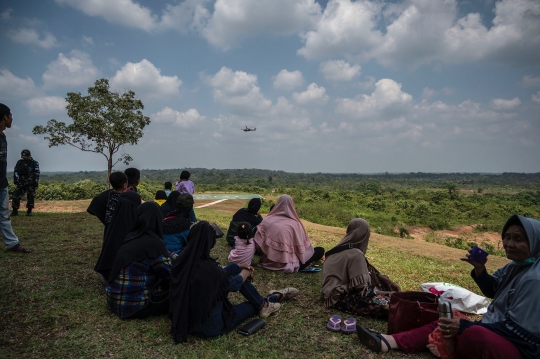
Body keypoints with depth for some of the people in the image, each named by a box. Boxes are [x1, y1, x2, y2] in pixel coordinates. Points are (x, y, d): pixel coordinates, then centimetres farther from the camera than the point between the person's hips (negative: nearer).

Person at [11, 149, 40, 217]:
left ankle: (29, 211, 7)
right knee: (16, 196, -3)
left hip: (30, 183, -3)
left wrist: (36, 183, -11)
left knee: (30, 196, -4)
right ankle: (15, 211, 7)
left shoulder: (34, 163, 1)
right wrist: (16, 180, 1)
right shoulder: (19, 162, 11)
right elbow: (15, 171, 11)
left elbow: (36, 173, -4)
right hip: (21, 183, 3)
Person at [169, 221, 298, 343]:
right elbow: (234, 283, -13)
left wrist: (239, 268, 13)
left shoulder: (181, 261, -11)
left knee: (234, 269, 7)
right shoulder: (208, 268, -33)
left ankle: (263, 301, 23)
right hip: (209, 326, -6)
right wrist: (246, 272, 9)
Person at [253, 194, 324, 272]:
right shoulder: (295, 223, -5)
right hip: (288, 265, -4)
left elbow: (257, 245, -2)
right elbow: (304, 244, -1)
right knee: (320, 250, 9)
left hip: (268, 262, 4)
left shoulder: (267, 220, 0)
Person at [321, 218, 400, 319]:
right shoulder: (355, 254, -25)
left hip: (342, 287, 10)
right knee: (388, 304, -22)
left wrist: (387, 281, 7)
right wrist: (388, 294, -11)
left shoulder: (344, 247, 3)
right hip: (340, 297, -10)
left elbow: (368, 269, 13)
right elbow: (363, 291, -23)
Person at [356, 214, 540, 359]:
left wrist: (464, 326, -23)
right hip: (495, 331, 9)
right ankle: (388, 342, -4)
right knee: (444, 324, 7)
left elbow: (516, 329, -23)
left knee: (474, 334, -37)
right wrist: (479, 269, -7)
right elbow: (491, 291, 14)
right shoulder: (518, 265, 5)